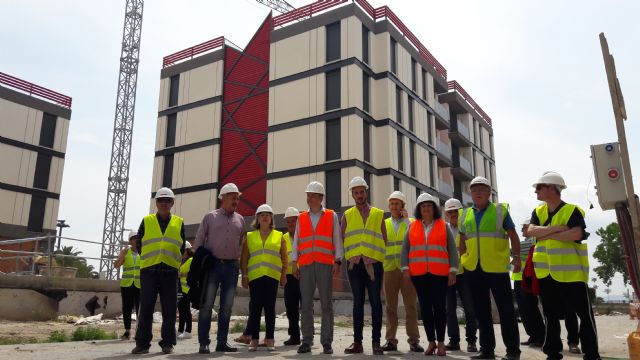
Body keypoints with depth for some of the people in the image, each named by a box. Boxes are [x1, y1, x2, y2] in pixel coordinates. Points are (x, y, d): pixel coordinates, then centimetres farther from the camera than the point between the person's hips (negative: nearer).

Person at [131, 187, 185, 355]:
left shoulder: (179, 223, 10)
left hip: (170, 271, 1)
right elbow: (139, 244, 11)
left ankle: (167, 343, 10)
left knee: (169, 309, 2)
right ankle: (142, 343, 8)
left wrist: (174, 260, 8)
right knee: (146, 308, 0)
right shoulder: (146, 221, 9)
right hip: (149, 270, 0)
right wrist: (148, 258, 8)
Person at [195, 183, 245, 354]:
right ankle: (204, 343, 0)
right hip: (213, 264, -3)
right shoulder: (210, 217, 3)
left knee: (227, 307, 6)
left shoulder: (240, 220, 11)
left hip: (232, 266, 3)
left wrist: (240, 263, 8)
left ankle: (222, 342, 14)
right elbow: (199, 241, 4)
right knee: (207, 304, -4)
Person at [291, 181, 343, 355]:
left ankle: (326, 342, 5)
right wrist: (294, 262, 4)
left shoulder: (331, 216, 7)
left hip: (325, 265, -2)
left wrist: (337, 262, -3)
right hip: (306, 265, 2)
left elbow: (337, 240, 5)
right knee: (306, 304, 2)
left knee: (326, 304, -1)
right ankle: (306, 341, 8)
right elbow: (296, 241, 12)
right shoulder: (301, 218, 13)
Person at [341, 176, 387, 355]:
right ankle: (357, 342, 10)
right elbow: (341, 239, 9)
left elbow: (384, 239, 8)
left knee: (375, 302, -1)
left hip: (374, 263, -1)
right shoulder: (347, 215, 11)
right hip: (354, 264, 1)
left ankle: (376, 342, 6)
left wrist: (374, 256, -3)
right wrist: (350, 255, -3)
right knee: (358, 302, 6)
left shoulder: (378, 214, 10)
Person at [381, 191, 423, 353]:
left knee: (410, 305, -2)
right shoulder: (384, 224, 14)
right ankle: (391, 340, 9)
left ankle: (414, 340, 3)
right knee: (391, 306, 4)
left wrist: (406, 219, -8)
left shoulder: (410, 222, 9)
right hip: (389, 269, 2)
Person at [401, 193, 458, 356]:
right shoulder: (412, 227, 10)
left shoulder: (444, 226, 6)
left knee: (439, 306, -2)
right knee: (425, 307, 5)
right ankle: (431, 341, 13)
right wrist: (405, 268, 0)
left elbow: (452, 250, 4)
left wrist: (453, 270, -4)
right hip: (418, 274, 2)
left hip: (439, 273, -2)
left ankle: (441, 342, 8)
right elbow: (405, 249, 9)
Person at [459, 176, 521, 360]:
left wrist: (517, 257, -7)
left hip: (496, 267, -4)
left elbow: (513, 235, 2)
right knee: (481, 310, 10)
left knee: (505, 308, 0)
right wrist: (462, 261, 11)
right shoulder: (466, 215, 12)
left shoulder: (500, 210, 2)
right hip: (473, 269, 4)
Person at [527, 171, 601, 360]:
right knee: (551, 315, 14)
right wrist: (556, 228, -21)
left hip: (570, 271, -6)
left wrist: (546, 235, -17)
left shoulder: (572, 210, -10)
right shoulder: (538, 212, 8)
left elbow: (576, 234, -26)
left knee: (584, 313, 3)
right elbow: (530, 231, -9)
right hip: (546, 272, 6)